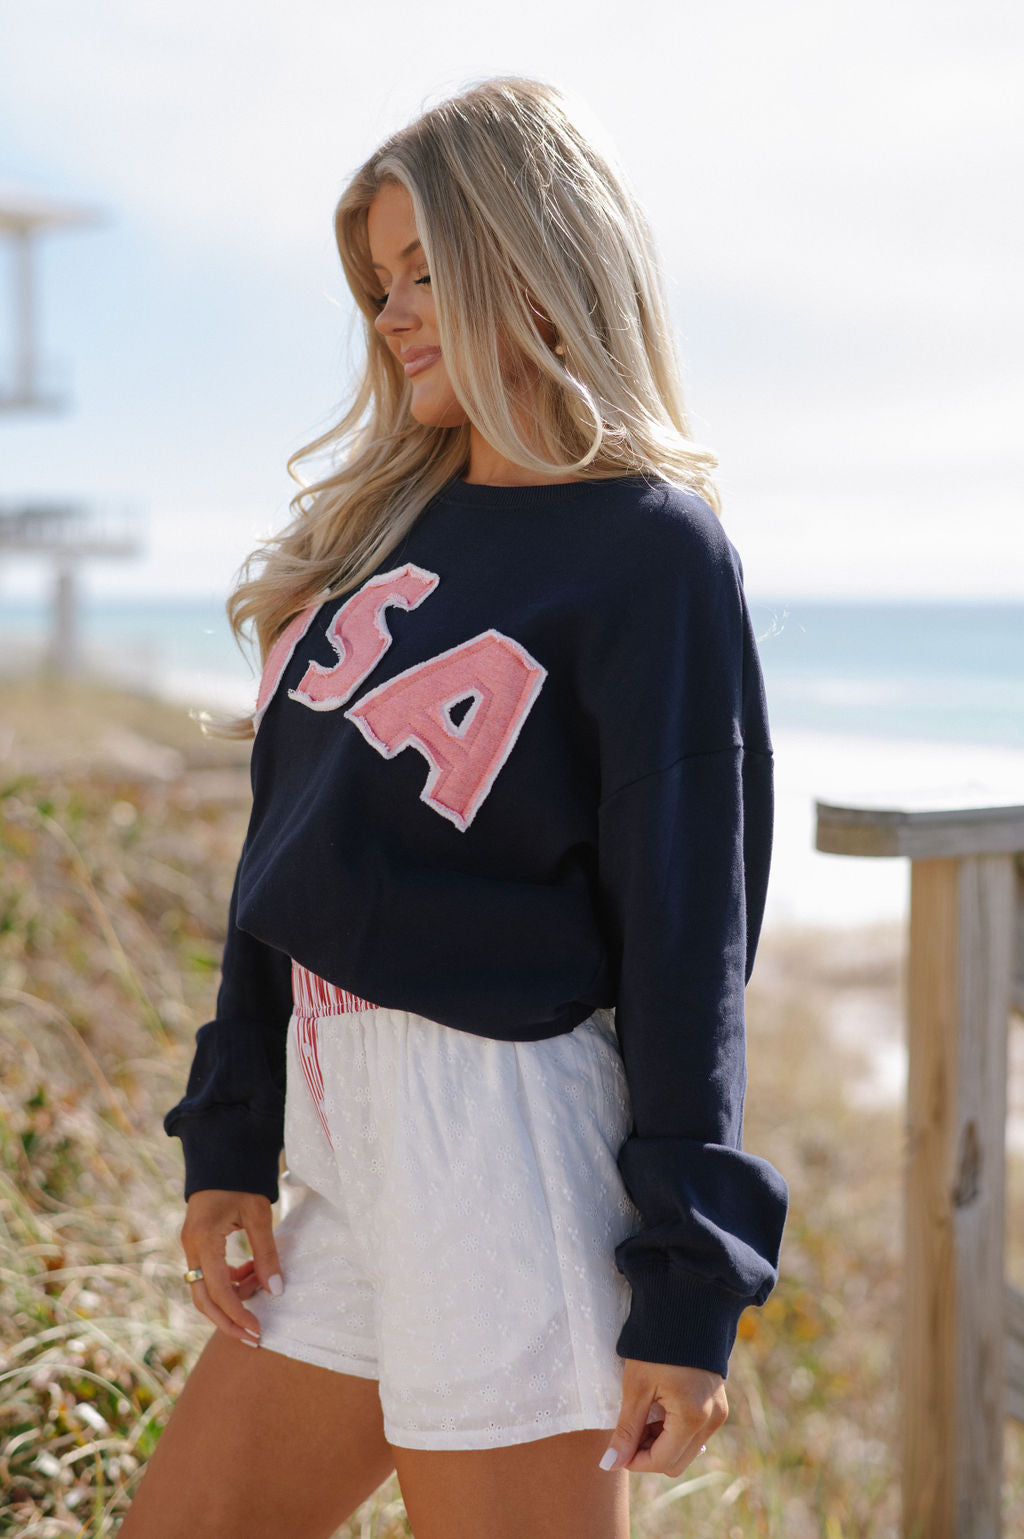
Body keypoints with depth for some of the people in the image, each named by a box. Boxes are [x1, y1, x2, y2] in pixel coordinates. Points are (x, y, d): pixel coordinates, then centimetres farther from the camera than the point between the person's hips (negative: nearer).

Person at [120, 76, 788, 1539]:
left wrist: (686, 1294, -13)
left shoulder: (653, 552, -9)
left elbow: (690, 938, -12)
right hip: (349, 1135, 8)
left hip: (505, 1131, -8)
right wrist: (229, 1143, 12)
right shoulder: (390, 524, 14)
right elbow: (296, 857, 14)